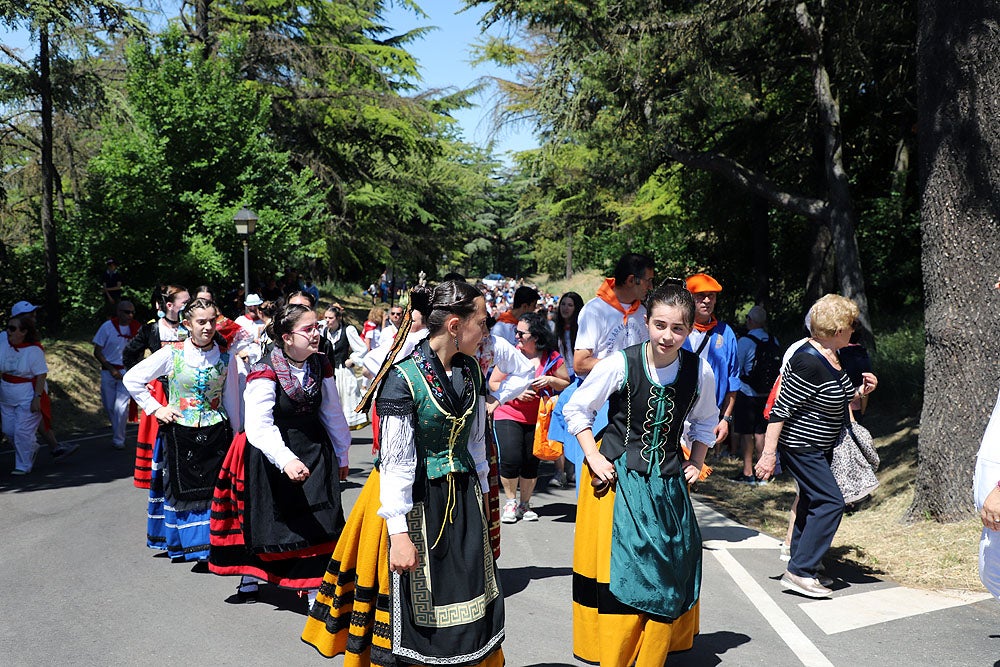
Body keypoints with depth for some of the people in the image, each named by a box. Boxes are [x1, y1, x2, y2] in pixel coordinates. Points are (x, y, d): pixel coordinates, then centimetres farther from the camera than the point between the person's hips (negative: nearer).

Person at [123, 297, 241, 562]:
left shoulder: (226, 358, 0)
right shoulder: (171, 354, -5)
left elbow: (232, 402, 7)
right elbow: (132, 379, 1)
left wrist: (236, 438, 9)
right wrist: (155, 409, -2)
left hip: (216, 433, 1)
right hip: (179, 434, -1)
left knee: (216, 489, 0)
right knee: (182, 489, 5)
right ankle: (185, 543, 20)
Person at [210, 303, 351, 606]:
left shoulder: (321, 366, -3)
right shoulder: (265, 373, -20)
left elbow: (333, 414, 10)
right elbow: (259, 426, -30)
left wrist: (341, 455, 17)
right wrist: (286, 460, -44)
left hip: (314, 453, 4)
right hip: (270, 456, -4)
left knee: (317, 523, -2)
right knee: (263, 519, 13)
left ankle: (316, 588, 9)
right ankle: (250, 574, 40)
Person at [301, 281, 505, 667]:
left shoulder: (471, 371, 1)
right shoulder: (403, 378, -20)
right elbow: (396, 462, -19)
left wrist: (479, 493, 15)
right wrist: (399, 532, -21)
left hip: (461, 497, 6)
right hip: (414, 500, -6)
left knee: (466, 598, 11)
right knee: (412, 605, 4)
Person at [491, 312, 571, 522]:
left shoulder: (553, 358, -3)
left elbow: (566, 384, 6)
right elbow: (493, 383, 0)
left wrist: (550, 380, -13)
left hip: (537, 419, 2)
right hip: (508, 416, -1)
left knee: (531, 463, 8)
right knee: (511, 459, -13)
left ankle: (524, 505, 29)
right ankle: (510, 501, 11)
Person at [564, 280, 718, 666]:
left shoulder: (700, 372, -7)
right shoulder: (620, 364, -16)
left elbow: (704, 422, 14)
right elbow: (575, 410, -3)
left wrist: (695, 464, 6)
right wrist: (594, 457, -9)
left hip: (668, 482, 3)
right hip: (617, 477, -3)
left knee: (669, 574, 9)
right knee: (616, 572, -1)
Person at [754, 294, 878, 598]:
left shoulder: (831, 357, 6)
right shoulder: (809, 362, -24)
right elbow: (781, 409, -24)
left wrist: (859, 391, 4)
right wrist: (769, 453, -25)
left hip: (820, 448, 10)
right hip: (800, 446, -10)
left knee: (813, 503, 15)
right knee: (830, 502, -12)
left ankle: (803, 568, 27)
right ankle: (799, 572, -7)